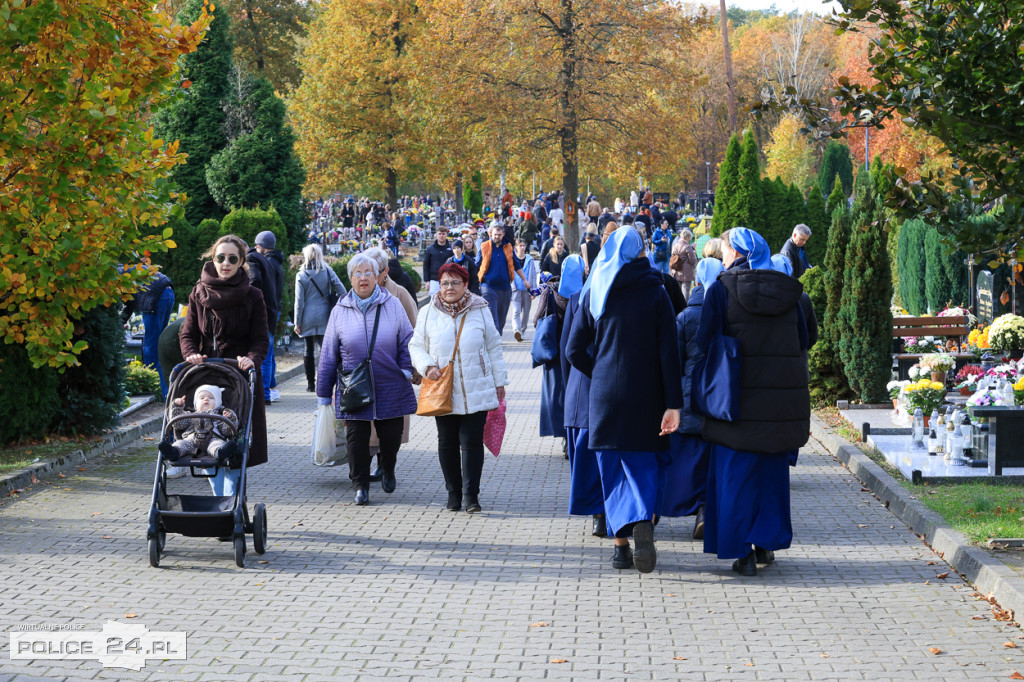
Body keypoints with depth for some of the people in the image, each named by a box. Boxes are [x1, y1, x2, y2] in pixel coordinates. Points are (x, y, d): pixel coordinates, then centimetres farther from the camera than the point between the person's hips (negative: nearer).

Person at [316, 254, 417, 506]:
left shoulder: (393, 306, 1)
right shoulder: (340, 311, 4)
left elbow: (407, 341, 8)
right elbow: (328, 355, 7)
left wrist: (406, 370, -6)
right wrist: (323, 393, 7)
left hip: (390, 388, 0)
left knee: (391, 435, 7)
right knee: (356, 437, 1)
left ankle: (388, 469, 37)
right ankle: (361, 486, 14)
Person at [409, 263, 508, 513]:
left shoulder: (480, 311, 4)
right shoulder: (428, 313, 5)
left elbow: (493, 347, 10)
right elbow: (416, 347, 10)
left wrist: (499, 382, 10)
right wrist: (427, 366, -10)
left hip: (476, 392, -1)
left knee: (471, 442, -6)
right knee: (447, 442, 7)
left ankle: (471, 495, -1)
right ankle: (453, 493, 19)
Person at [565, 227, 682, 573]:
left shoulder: (594, 294, 1)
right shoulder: (655, 293, -4)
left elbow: (574, 350, 3)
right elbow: (669, 352, -9)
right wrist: (673, 403, -10)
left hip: (605, 395, 1)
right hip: (646, 398, -1)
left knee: (613, 469, 11)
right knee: (646, 464, 8)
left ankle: (621, 544, 8)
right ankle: (644, 523, -18)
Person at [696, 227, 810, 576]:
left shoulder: (721, 289, -6)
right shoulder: (788, 290, 7)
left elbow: (705, 343, -9)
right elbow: (803, 340, 9)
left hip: (739, 393, -4)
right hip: (784, 395, 4)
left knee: (736, 472, 4)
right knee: (772, 469, 17)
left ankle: (742, 552, 2)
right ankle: (768, 542, 22)